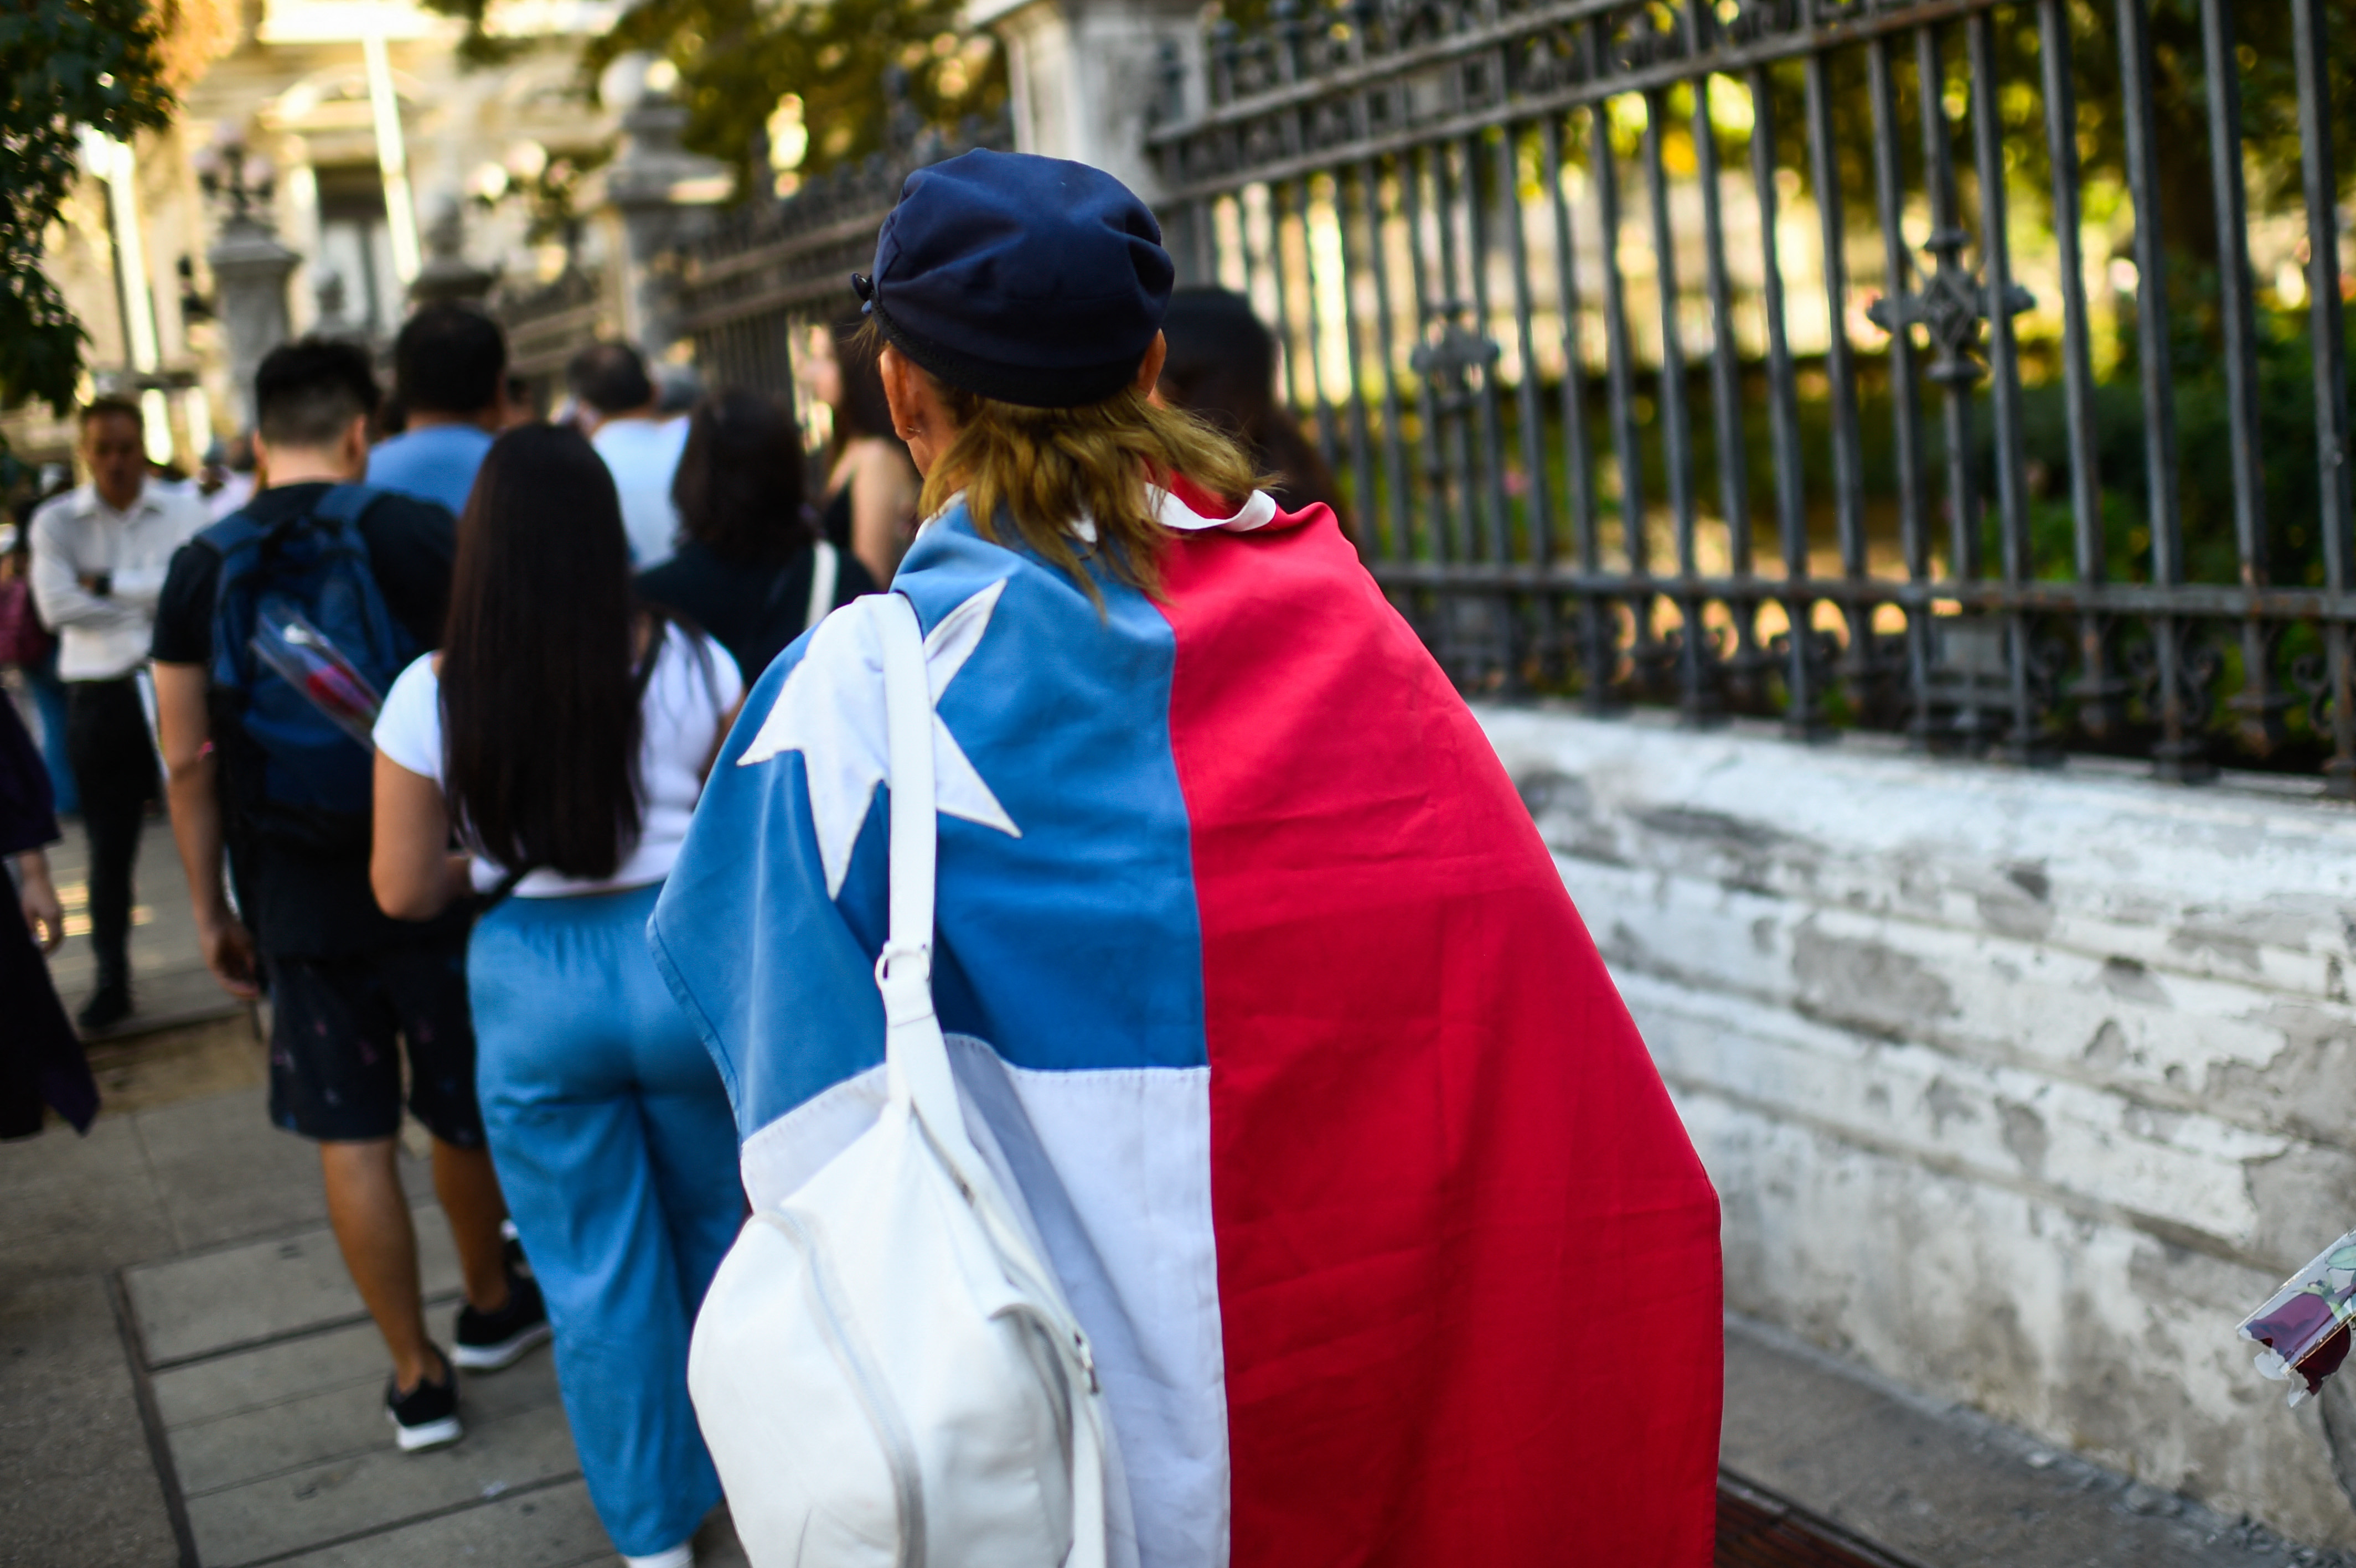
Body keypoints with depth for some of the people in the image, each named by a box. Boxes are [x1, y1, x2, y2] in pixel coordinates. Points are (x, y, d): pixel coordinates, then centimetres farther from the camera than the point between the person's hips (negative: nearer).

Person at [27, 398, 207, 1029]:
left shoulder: (182, 510, 1)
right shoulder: (55, 521, 2)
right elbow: (56, 605, -12)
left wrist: (106, 584, -13)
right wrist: (148, 600, -11)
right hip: (100, 699, 1)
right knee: (109, 847, 7)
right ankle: (111, 981, 17)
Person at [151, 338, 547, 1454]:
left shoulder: (200, 567, -2)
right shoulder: (416, 534, -8)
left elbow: (188, 760, 0)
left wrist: (211, 909, 8)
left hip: (297, 902, 1)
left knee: (350, 1140, 9)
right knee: (462, 1110, 17)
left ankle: (417, 1375, 15)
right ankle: (491, 1306, 37)